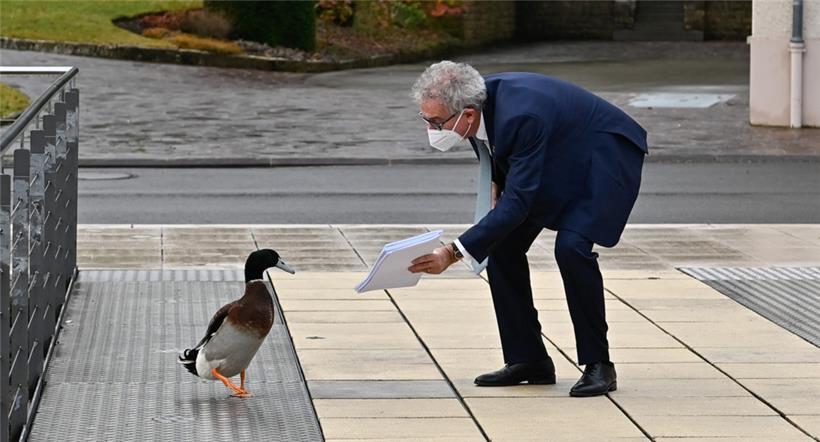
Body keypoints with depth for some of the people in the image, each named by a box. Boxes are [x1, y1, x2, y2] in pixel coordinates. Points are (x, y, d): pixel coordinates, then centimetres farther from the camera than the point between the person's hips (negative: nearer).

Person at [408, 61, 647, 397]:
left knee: (572, 247, -27)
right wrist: (496, 182, -6)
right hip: (557, 159, 9)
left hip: (605, 154, -9)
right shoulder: (481, 101, -15)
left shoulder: (520, 117, -40)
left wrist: (453, 253, -42)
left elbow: (517, 202, -39)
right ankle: (528, 359, 7)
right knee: (501, 245, -1)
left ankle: (598, 364, -12)